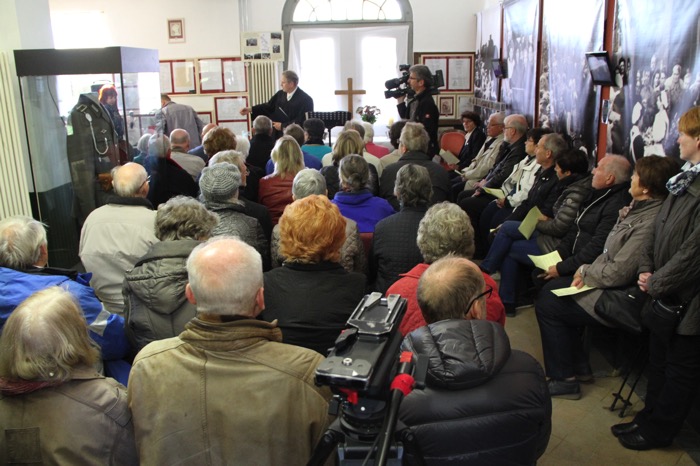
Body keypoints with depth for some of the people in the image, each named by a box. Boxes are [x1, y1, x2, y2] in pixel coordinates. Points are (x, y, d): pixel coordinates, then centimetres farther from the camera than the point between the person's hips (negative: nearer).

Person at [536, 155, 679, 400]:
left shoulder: (650, 224, -29)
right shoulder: (640, 208, 3)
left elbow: (618, 273, -26)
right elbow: (611, 253, 11)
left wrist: (585, 271, -9)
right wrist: (588, 273, -2)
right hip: (608, 281, 10)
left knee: (547, 306, -8)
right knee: (551, 289, 11)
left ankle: (564, 380, 7)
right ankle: (579, 366, 20)